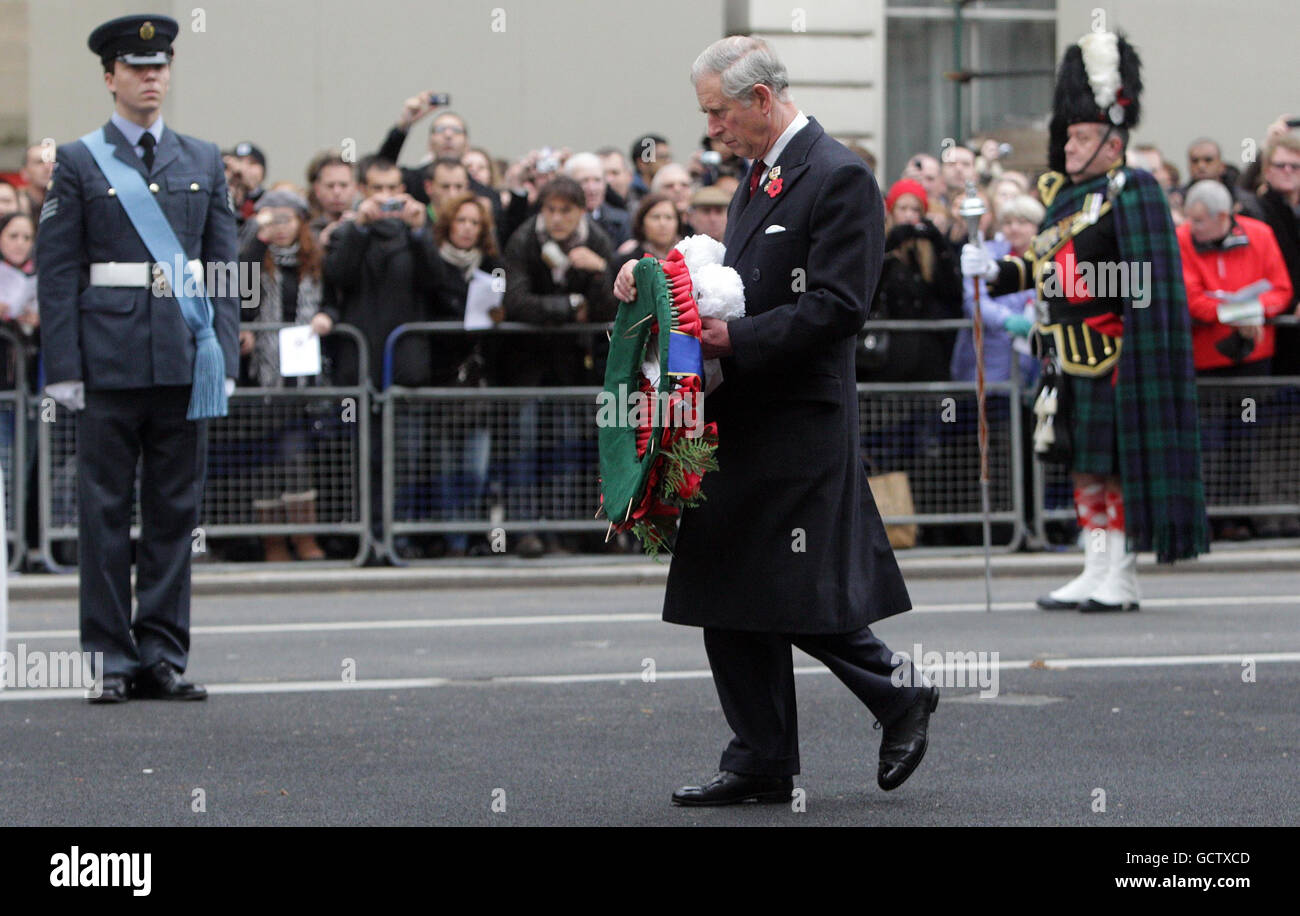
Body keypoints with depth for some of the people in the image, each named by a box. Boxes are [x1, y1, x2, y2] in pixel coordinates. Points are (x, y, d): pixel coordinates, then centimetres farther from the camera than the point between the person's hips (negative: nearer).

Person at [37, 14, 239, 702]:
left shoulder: (204, 161, 13)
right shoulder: (78, 164, 3)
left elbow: (225, 265, 12)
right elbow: (57, 273, -1)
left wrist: (224, 354, 3)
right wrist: (65, 368, -8)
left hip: (185, 360, 3)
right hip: (110, 360, -3)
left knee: (176, 509, 4)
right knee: (106, 510, 0)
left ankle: (163, 655, 10)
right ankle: (110, 659, 4)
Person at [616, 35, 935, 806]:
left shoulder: (839, 179, -12)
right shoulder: (760, 177, 17)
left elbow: (838, 307, -19)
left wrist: (736, 337, -21)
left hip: (801, 419, -9)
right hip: (742, 418, 9)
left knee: (798, 596, -7)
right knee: (728, 600, 8)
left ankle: (900, 695, 15)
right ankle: (762, 763, 13)